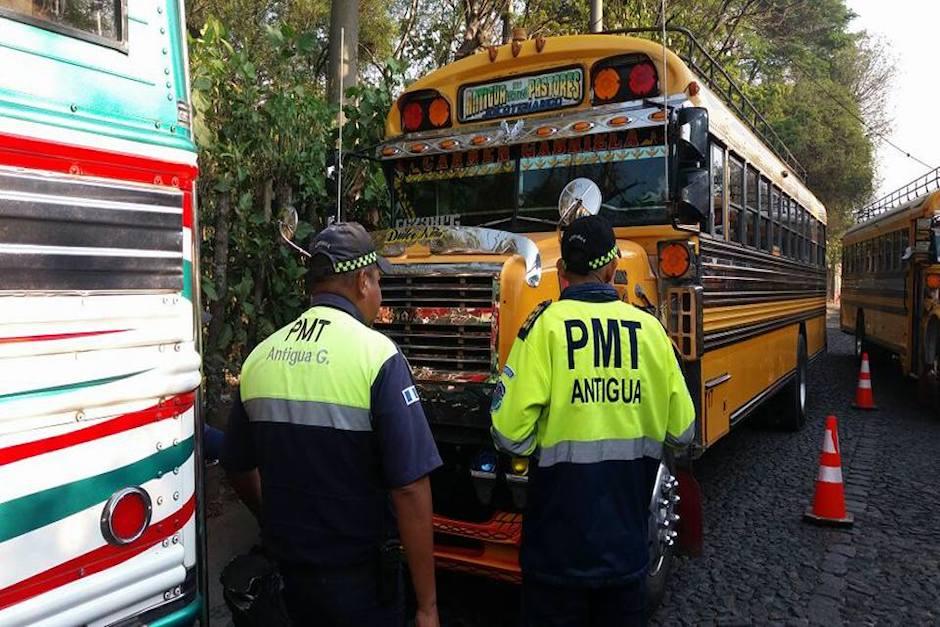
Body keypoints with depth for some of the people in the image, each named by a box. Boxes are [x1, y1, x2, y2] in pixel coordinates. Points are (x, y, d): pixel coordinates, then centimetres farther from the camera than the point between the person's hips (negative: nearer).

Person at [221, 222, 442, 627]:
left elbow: (238, 469, 8)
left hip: (289, 572, 5)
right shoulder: (375, 355, -18)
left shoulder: (260, 356, -2)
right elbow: (410, 488, -22)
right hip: (359, 577, -5)